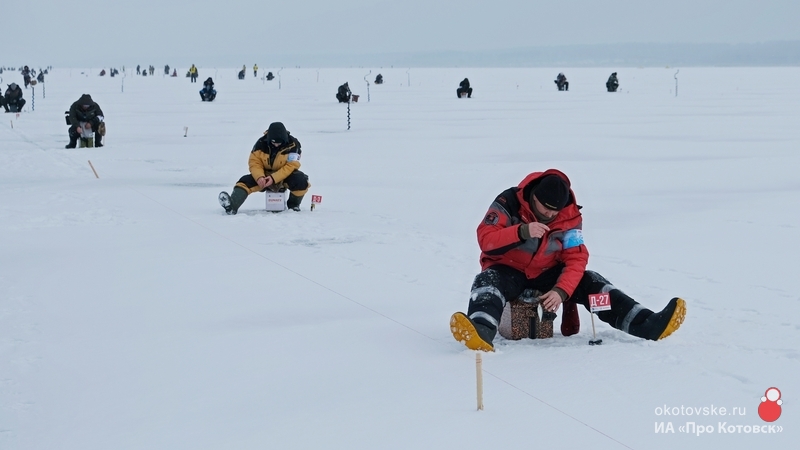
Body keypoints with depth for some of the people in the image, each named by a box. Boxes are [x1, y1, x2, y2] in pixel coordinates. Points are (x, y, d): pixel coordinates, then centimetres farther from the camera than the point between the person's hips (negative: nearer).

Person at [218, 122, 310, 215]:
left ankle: (293, 205, -4)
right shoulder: (261, 144, -13)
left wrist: (274, 178, -33)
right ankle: (232, 206, -46)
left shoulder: (292, 145, -19)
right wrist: (259, 177, -32)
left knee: (301, 181, -33)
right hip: (265, 175, 2)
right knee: (246, 181, -22)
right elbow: (254, 163, -11)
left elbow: (291, 166, -22)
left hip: (286, 174, -2)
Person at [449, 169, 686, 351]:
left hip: (546, 274, 3)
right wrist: (522, 232, -39)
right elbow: (486, 240, -25)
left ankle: (647, 325, -25)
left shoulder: (569, 217, -8)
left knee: (590, 282, -16)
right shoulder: (508, 203, -17)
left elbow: (576, 260, -12)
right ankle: (481, 333, -66)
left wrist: (561, 291, -29)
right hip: (507, 271, -3)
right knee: (488, 282, -35)